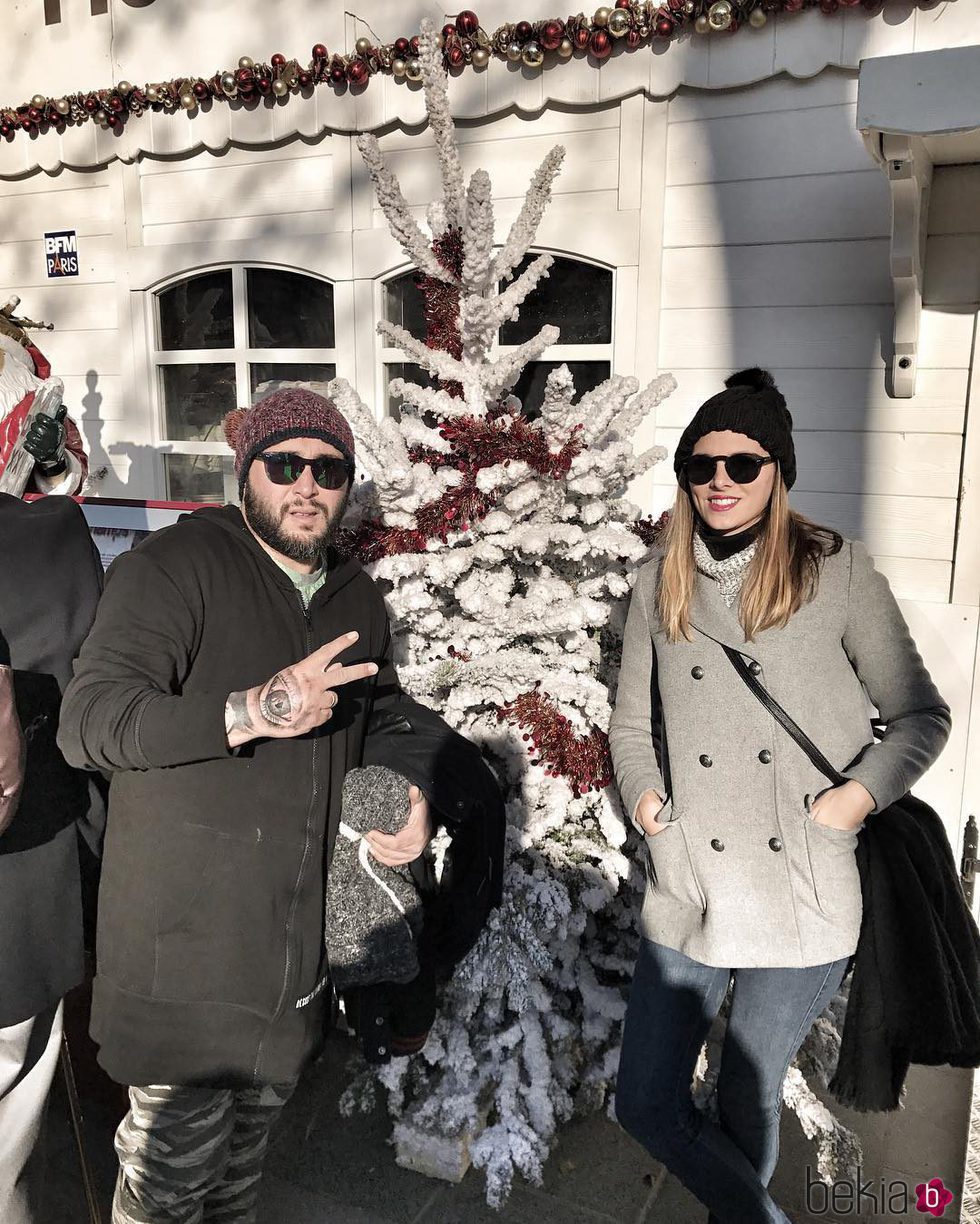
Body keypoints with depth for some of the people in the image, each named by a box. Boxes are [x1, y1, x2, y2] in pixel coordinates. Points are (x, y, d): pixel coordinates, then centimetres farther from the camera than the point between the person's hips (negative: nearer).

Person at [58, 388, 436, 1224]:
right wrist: (250, 711, -36)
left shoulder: (359, 599, 9)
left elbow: (384, 723, 22)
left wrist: (410, 803, 2)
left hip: (299, 951, 6)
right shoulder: (175, 565, -13)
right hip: (185, 947, -6)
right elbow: (88, 722, -23)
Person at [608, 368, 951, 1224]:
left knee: (747, 1105, 13)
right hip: (687, 889, 3)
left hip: (802, 897, -3)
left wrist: (860, 794, -11)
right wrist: (644, 794, -3)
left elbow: (922, 714, 3)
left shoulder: (838, 571, -3)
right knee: (647, 1106, 8)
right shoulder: (660, 584, 6)